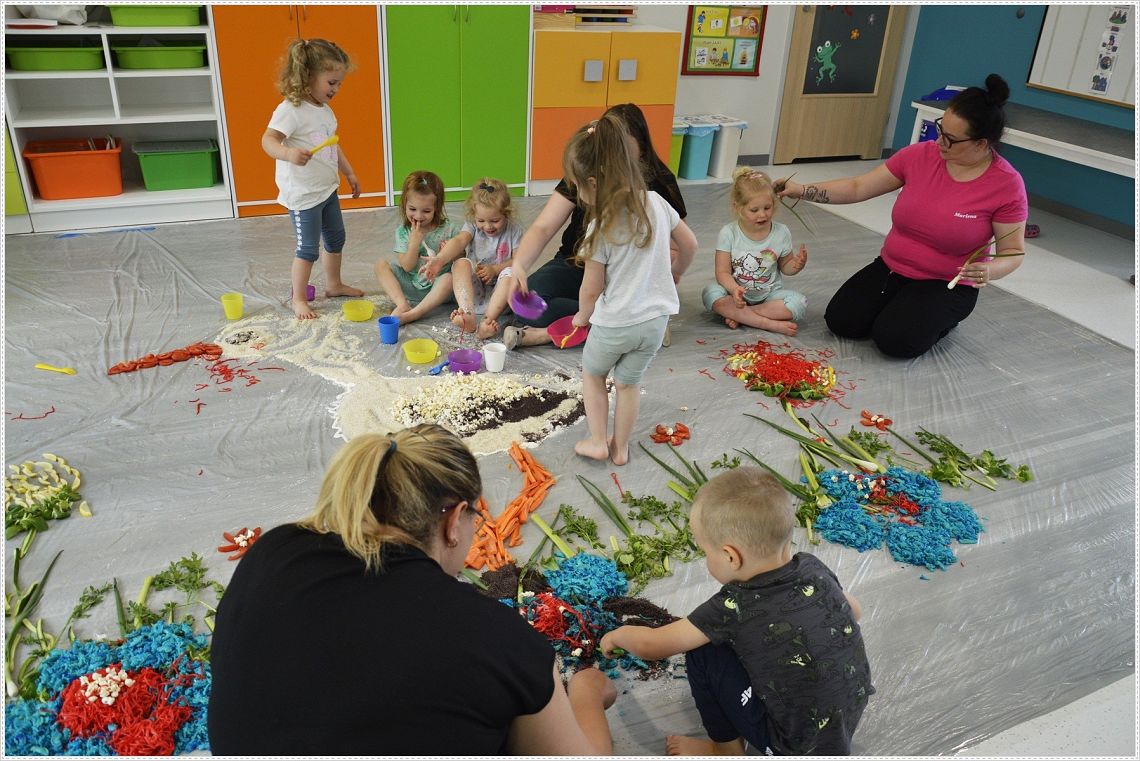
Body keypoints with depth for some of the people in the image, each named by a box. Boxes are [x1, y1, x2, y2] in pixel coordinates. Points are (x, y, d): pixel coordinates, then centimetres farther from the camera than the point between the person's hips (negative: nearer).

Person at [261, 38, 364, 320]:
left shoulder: (325, 110, 8)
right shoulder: (291, 109, -19)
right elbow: (268, 140, -28)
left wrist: (349, 173, 23)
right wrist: (288, 153, -47)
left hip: (327, 189, 9)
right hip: (303, 193, -9)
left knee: (335, 237, 21)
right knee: (308, 247, -2)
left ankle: (334, 284, 39)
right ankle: (299, 299, 13)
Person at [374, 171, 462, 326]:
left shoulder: (448, 229, -6)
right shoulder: (403, 232, -2)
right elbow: (407, 266, -9)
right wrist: (415, 240, -20)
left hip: (436, 286, -2)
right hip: (411, 286, 3)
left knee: (449, 278, -35)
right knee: (380, 265, -12)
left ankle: (411, 314, -36)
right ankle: (403, 304, -28)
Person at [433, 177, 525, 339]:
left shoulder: (513, 230, -3)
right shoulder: (472, 226, -1)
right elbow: (459, 241, -20)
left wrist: (495, 269, -22)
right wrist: (439, 260, -39)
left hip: (499, 289, -1)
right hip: (474, 288, 1)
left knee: (510, 273, -31)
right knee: (461, 263, -26)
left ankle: (488, 319, -44)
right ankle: (468, 316, -45)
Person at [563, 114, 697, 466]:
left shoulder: (601, 227, -21)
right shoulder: (655, 202, -6)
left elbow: (591, 289, -13)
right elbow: (690, 244, 7)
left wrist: (582, 316, 7)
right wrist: (675, 273, 26)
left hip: (613, 323, -5)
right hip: (655, 319, 5)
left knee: (592, 374, 23)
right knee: (628, 383, 21)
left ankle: (598, 442, 23)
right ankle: (621, 447, 31)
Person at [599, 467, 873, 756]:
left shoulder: (734, 607, -23)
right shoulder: (814, 568, -9)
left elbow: (651, 645, -12)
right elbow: (854, 612, 12)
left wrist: (618, 635, 8)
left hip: (798, 748, -6)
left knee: (703, 651, -4)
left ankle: (726, 750, 13)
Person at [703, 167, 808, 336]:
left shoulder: (781, 233, -4)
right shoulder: (729, 233, -10)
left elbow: (785, 267, 10)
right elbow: (723, 272, -12)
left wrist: (796, 264, -15)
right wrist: (734, 289, -34)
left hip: (769, 294, 1)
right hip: (737, 293, -1)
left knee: (799, 302, -25)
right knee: (710, 293, -31)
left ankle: (739, 316, -23)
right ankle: (772, 324, -31)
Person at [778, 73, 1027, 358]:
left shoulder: (1007, 184, -16)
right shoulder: (920, 155, -8)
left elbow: (1013, 252, -9)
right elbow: (857, 188, -2)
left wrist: (990, 271, -32)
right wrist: (803, 191, -12)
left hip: (946, 284, -4)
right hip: (891, 267, 4)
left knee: (894, 339, -25)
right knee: (840, 320, -13)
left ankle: (943, 318, 8)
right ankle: (900, 309, 15)